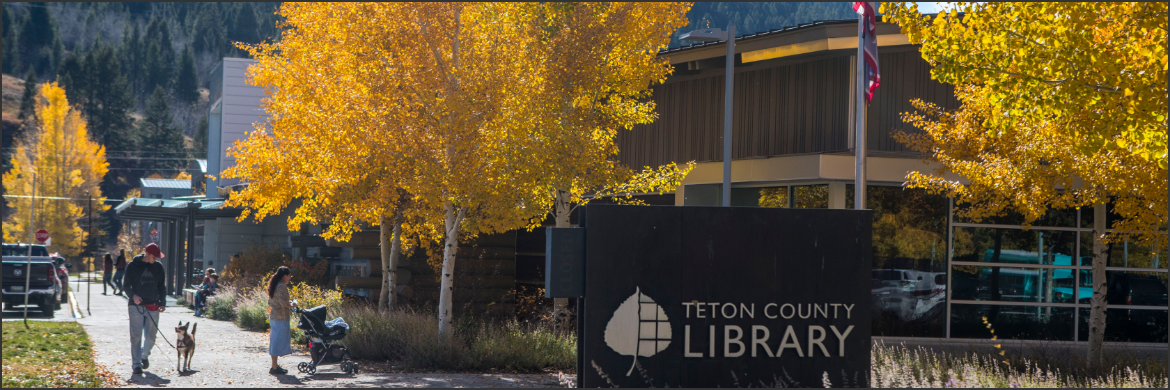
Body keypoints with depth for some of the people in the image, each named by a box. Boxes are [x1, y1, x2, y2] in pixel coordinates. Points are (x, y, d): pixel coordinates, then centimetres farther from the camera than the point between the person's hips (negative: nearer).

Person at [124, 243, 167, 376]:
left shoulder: (158, 267, 9)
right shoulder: (133, 266, 1)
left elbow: (162, 287, 15)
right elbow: (126, 285, 3)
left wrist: (162, 303, 3)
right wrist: (133, 296, -17)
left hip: (153, 306, 3)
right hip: (136, 306, -3)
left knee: (151, 336, 4)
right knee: (136, 335, -7)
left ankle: (145, 356, 31)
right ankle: (136, 363, -3)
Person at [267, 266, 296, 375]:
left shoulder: (274, 286, 13)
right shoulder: (282, 286, -15)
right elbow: (283, 302, -25)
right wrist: (292, 305, -7)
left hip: (273, 316, 9)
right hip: (281, 318, -9)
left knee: (275, 341, 15)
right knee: (278, 341, -5)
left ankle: (274, 365, 21)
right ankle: (274, 368, -3)